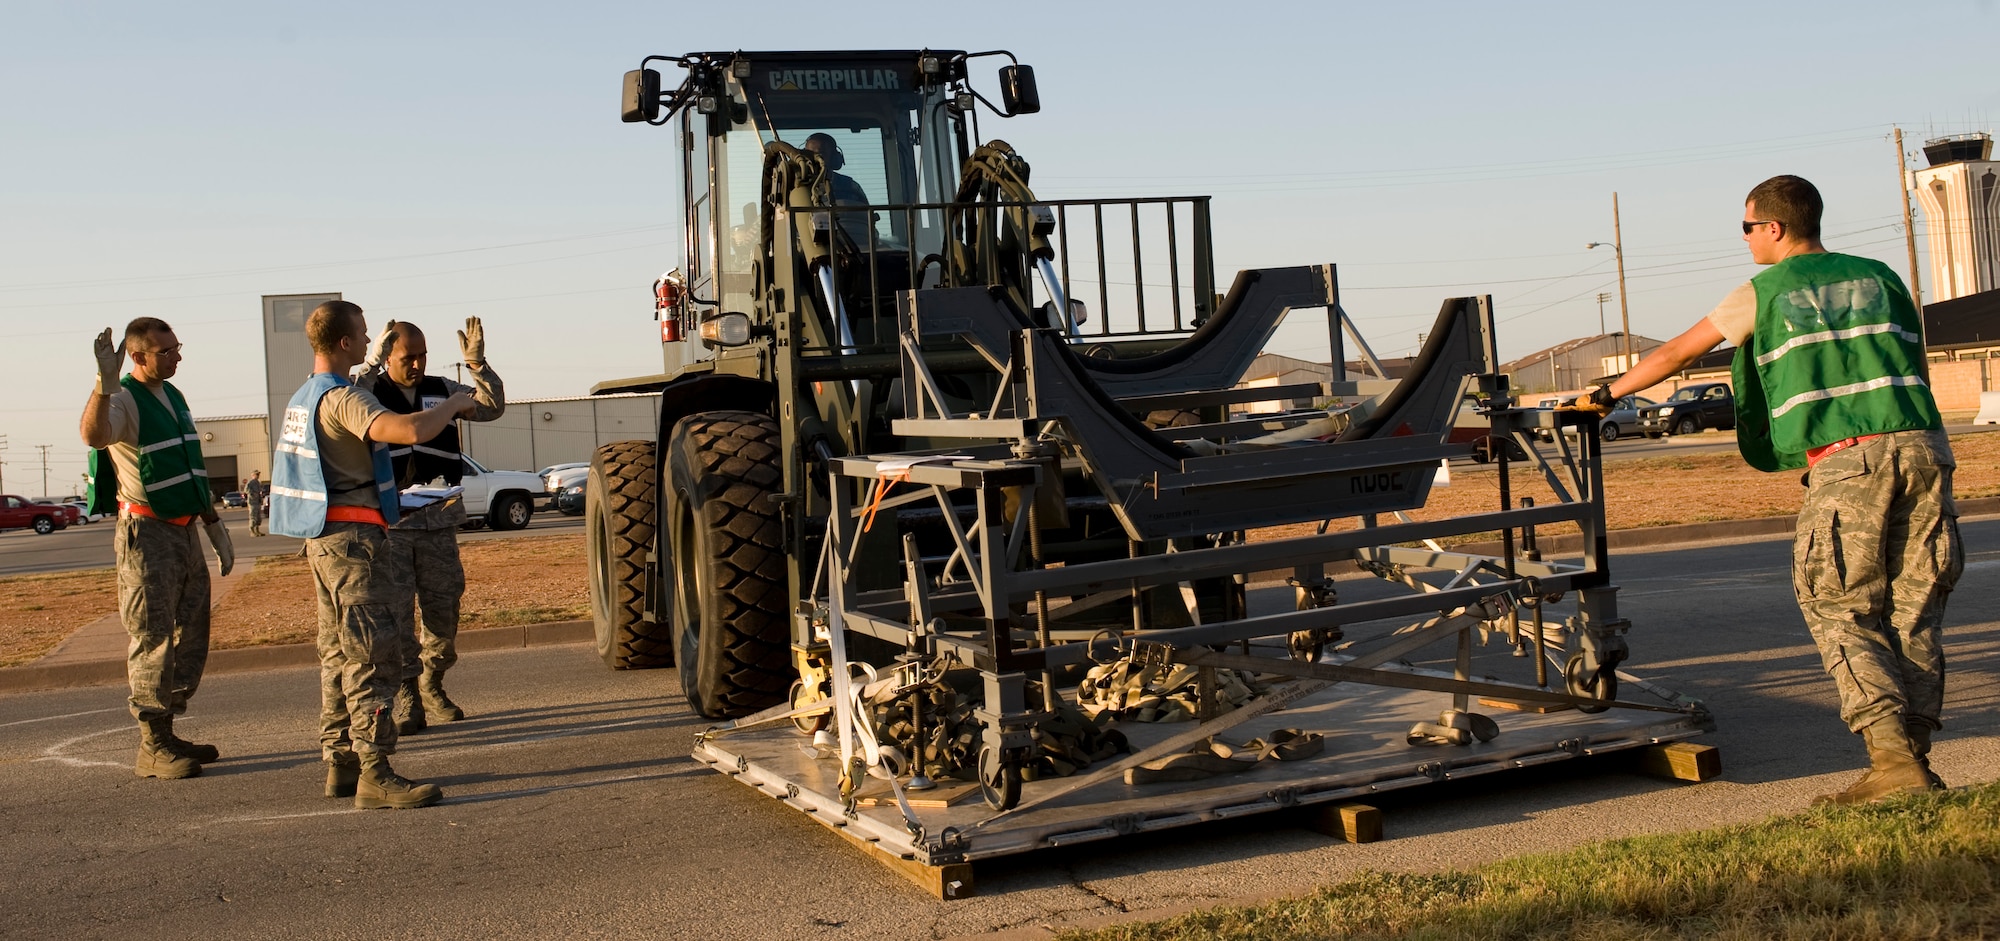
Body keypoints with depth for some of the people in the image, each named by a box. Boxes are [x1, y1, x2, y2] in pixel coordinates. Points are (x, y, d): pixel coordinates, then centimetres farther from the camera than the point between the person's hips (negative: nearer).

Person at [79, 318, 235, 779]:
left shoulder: (174, 396, 15)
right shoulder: (123, 400, -11)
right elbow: (94, 436, -36)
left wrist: (215, 526, 24)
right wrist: (105, 383, -50)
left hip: (186, 532, 9)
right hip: (146, 536, -9)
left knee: (190, 639, 11)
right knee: (153, 640, -7)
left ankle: (168, 735, 21)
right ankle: (152, 747, -1)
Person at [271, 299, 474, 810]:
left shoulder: (303, 398, 15)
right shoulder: (340, 398, -18)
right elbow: (410, 430, -32)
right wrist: (452, 404, -14)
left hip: (325, 537, 11)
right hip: (353, 537, -11)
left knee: (340, 654, 14)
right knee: (372, 656, -10)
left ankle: (340, 762, 20)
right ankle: (375, 775, -12)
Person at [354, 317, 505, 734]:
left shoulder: (442, 391, 11)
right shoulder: (369, 391, -1)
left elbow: (492, 407, 7)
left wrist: (478, 364, -8)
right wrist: (371, 365, -29)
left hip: (439, 519, 4)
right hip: (388, 521, -4)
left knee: (442, 608, 8)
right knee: (395, 612, -6)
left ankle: (432, 685, 27)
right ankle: (406, 700, -1)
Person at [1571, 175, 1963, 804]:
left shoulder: (1762, 293, 10)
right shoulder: (1879, 277, 21)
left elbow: (1675, 355, 19)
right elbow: (1915, 366, 24)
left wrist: (1607, 394, 32)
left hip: (1845, 460, -4)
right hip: (1922, 445, 4)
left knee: (1840, 612, 1)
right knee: (1913, 610, 8)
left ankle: (1893, 760, -12)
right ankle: (1915, 758, 5)